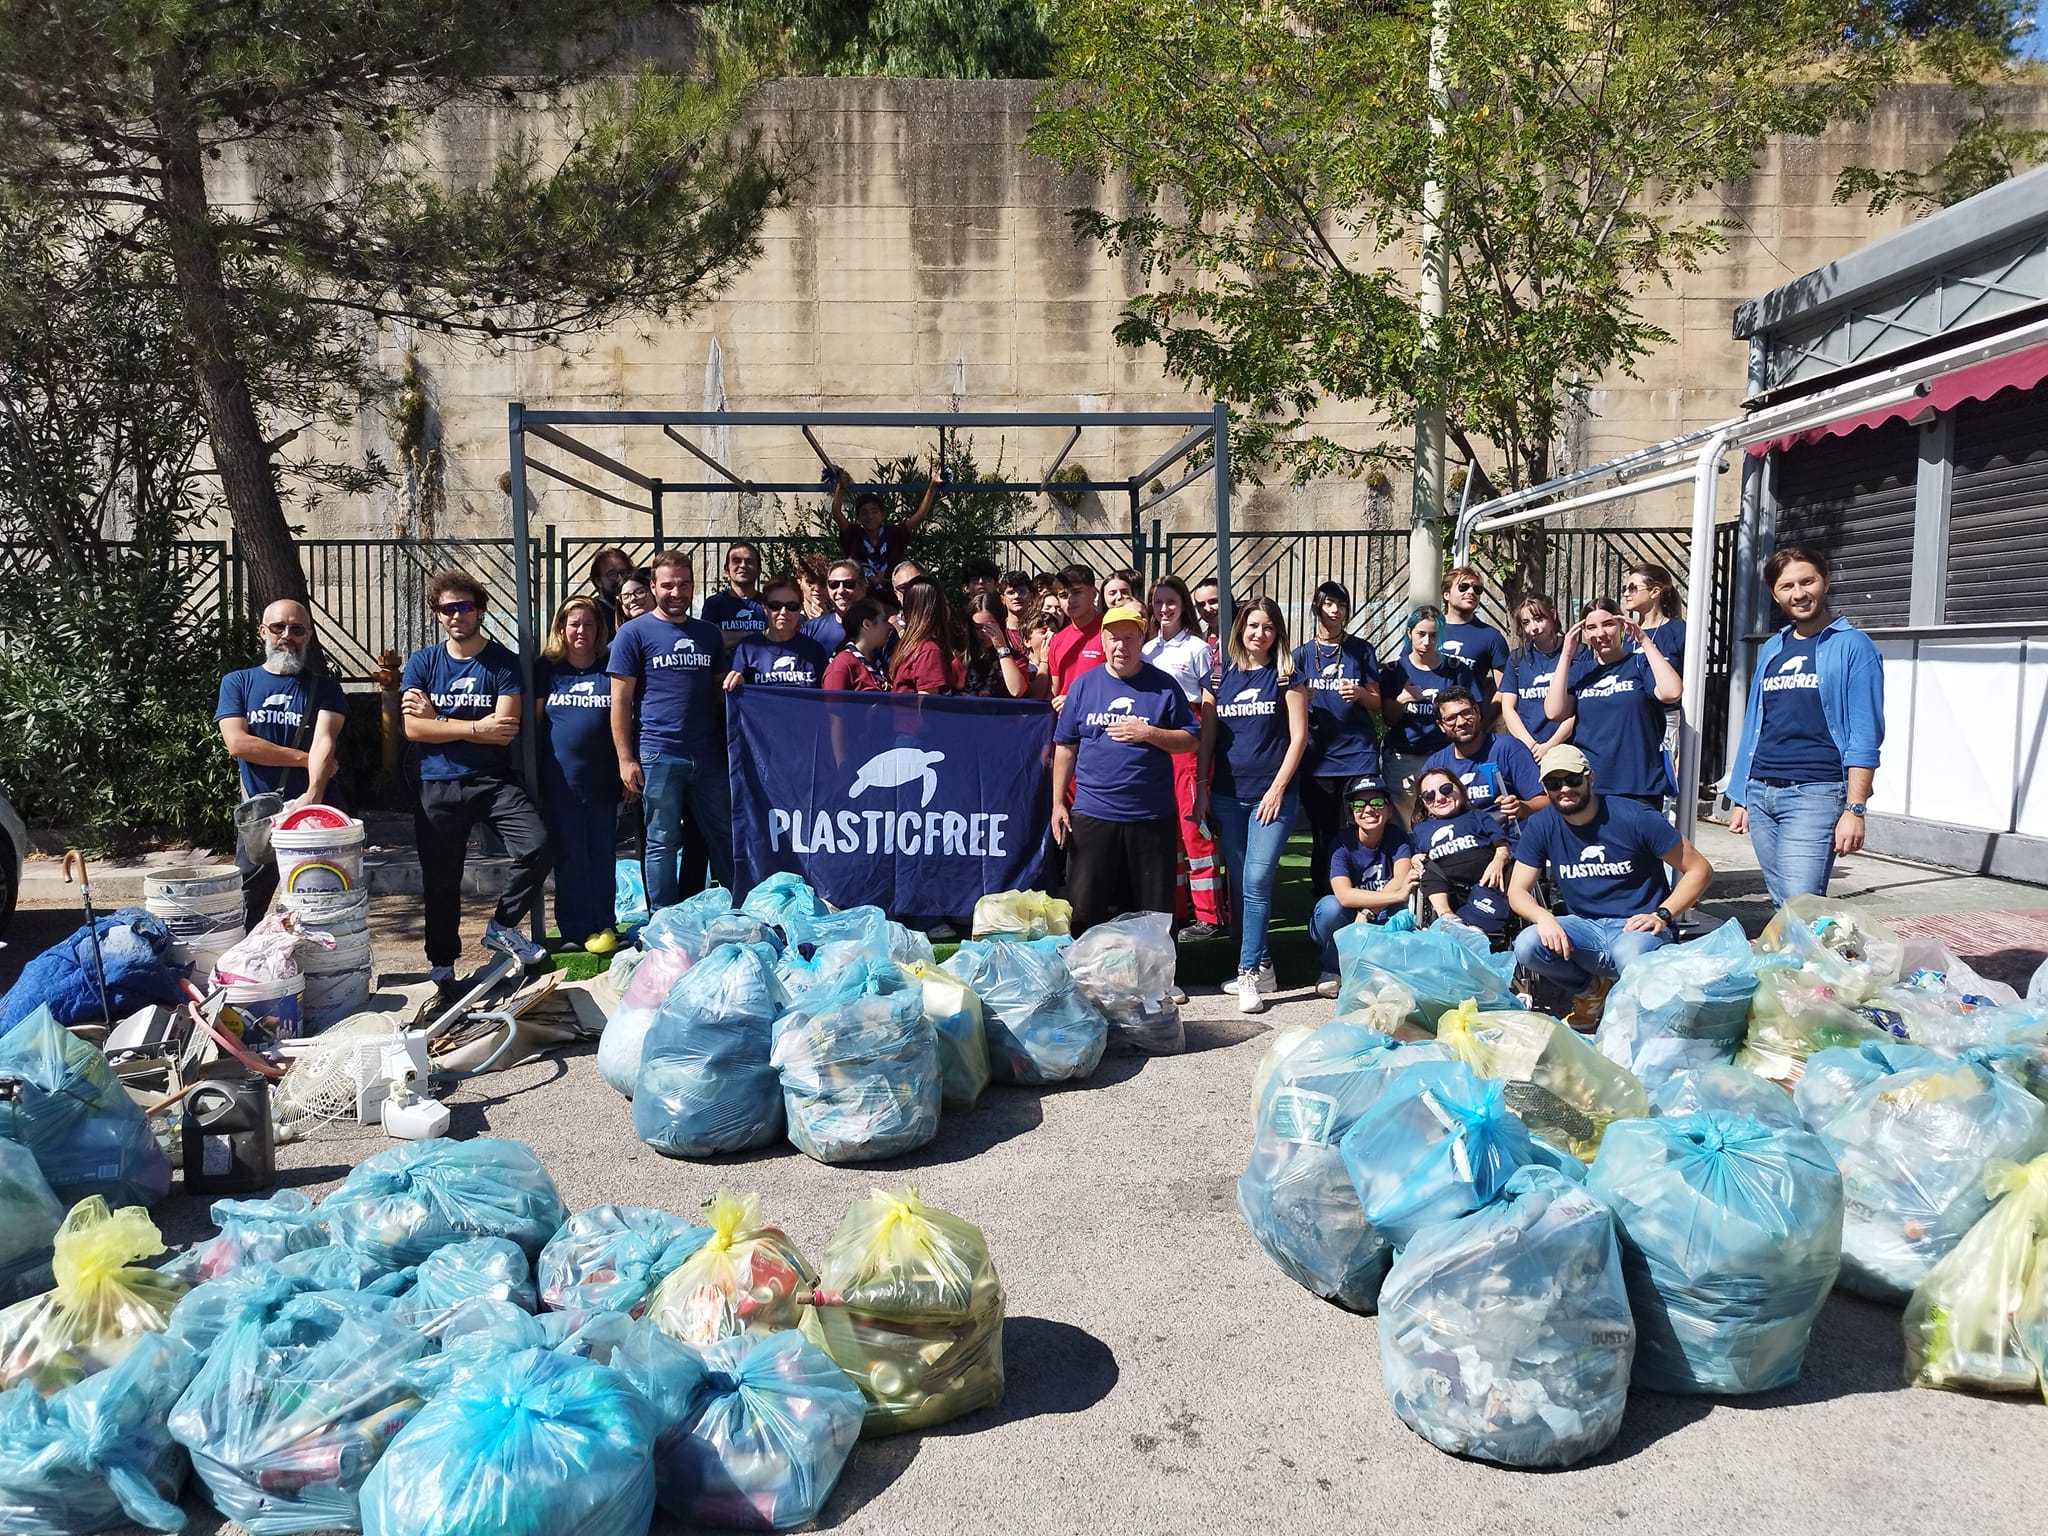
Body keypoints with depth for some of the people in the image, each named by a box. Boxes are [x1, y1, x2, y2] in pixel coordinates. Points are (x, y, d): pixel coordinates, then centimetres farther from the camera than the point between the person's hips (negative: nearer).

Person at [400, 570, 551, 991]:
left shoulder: (504, 663, 0)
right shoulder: (422, 663, 6)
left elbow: (505, 731, -11)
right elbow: (413, 728, -5)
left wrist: (436, 720, -7)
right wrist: (475, 727, -11)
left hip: (494, 780, -1)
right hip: (438, 786, 1)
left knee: (536, 845, -21)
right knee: (441, 879, 8)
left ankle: (502, 925, 1)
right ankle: (442, 964, 27)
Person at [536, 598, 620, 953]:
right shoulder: (548, 669, 5)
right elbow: (535, 720, 7)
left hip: (602, 778, 1)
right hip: (560, 780, -1)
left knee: (602, 854, 6)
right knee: (569, 856, 3)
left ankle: (604, 926, 14)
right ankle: (576, 930, 10)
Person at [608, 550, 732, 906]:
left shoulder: (708, 634, 15)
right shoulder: (635, 633, 1)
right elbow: (620, 700, -2)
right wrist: (626, 758, -8)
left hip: (709, 756, 4)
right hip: (658, 755, -4)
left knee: (724, 838, 7)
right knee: (663, 842, 4)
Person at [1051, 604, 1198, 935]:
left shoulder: (1164, 686, 2)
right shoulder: (1084, 684, 7)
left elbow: (1190, 741, 2)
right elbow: (1065, 747, 9)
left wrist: (1149, 733, -14)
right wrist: (1058, 803, 5)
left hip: (1152, 817, -1)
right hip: (1092, 815, 1)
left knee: (1153, 914, 6)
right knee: (1083, 912, 4)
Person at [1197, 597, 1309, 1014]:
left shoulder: (1287, 677, 2)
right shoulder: (1220, 677, 10)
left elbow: (1298, 737, -3)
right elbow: (1207, 736, 11)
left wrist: (1277, 788, -10)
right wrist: (1200, 787, 5)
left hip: (1272, 795, -4)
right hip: (1227, 796, 4)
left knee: (1256, 881, -14)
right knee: (1238, 884, 7)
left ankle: (1248, 974, -11)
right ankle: (1261, 964, 19)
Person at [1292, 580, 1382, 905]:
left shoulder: (1361, 649, 8)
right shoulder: (1301, 654, 9)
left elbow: (1377, 704, 10)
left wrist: (1359, 693, -12)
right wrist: (1302, 701, -12)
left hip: (1359, 755, -1)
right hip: (1317, 758, 1)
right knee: (1323, 835, 6)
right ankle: (1322, 901, 15)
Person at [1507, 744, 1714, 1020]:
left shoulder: (1634, 818, -11)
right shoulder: (1540, 827, 0)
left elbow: (1700, 869, -5)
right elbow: (1517, 891, 0)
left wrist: (1663, 915, -17)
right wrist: (1543, 917, -23)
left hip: (1635, 926, -4)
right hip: (1583, 927, 4)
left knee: (1630, 954, -40)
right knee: (1527, 945, -27)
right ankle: (1587, 989, 4)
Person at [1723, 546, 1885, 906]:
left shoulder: (1852, 646, -3)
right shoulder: (1772, 649, 16)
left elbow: (1865, 737, -8)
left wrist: (1854, 809, -15)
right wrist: (1740, 798, 16)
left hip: (1813, 794, -6)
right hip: (1759, 792, 6)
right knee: (1782, 907, 9)